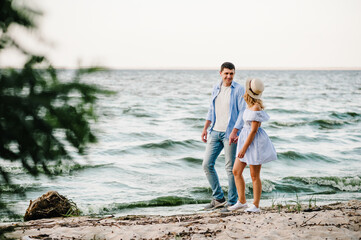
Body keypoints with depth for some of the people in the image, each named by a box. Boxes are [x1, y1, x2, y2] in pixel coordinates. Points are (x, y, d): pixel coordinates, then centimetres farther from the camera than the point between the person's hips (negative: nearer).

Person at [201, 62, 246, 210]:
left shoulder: (238, 89, -7)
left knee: (230, 168, -2)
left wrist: (234, 131, -20)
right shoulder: (216, 88, 11)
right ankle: (218, 198, 14)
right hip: (215, 131, 6)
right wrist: (205, 128, 15)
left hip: (230, 133, -6)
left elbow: (242, 112, -12)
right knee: (207, 164, 3)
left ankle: (232, 202, 8)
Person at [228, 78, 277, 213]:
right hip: (246, 138, 10)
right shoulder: (251, 106, 7)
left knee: (254, 176, 1)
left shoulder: (256, 108, -21)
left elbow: (253, 130, -21)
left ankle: (255, 206, 12)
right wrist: (240, 136, 25)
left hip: (255, 142, -10)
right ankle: (242, 201, 21)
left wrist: (244, 148, -19)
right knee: (236, 171, 11)